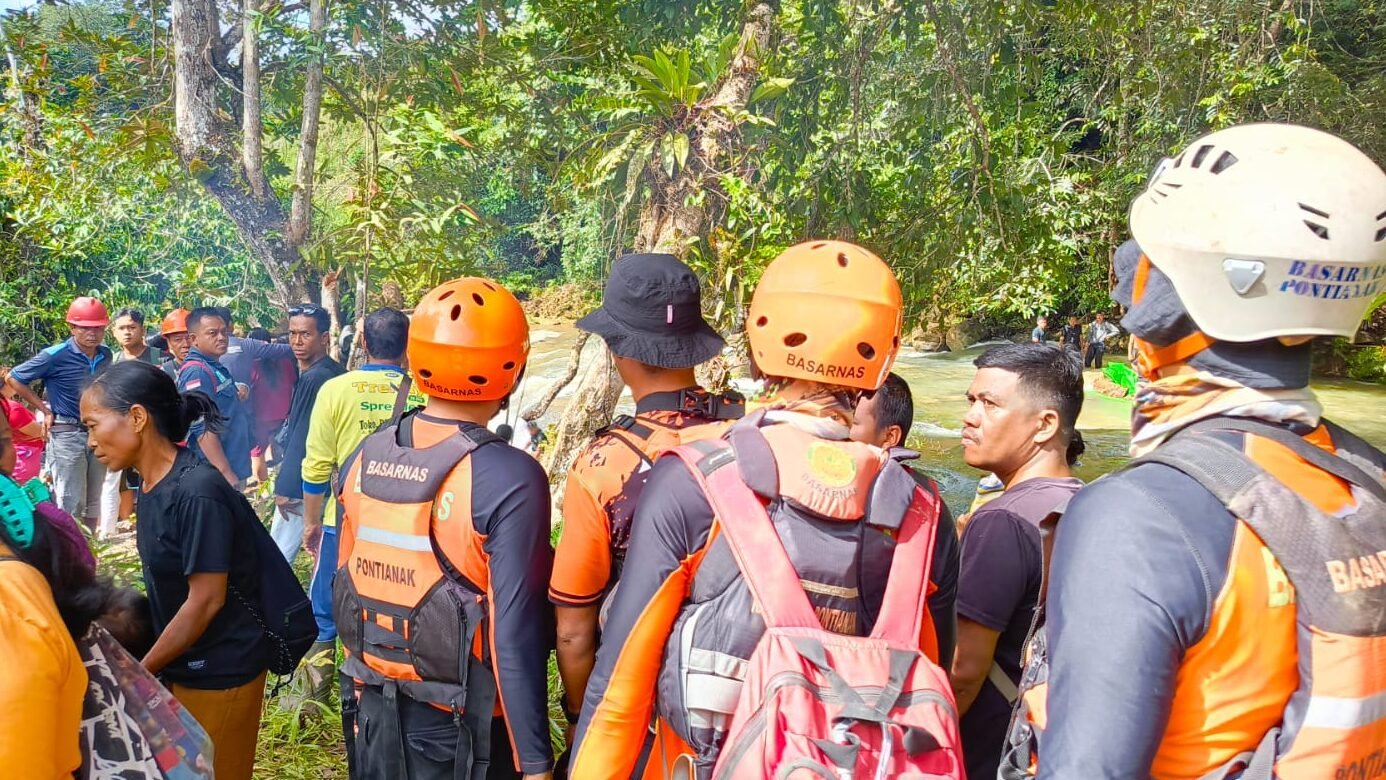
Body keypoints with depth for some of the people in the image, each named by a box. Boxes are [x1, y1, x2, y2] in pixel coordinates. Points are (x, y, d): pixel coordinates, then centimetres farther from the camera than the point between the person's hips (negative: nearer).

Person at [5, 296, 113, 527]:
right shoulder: (56, 356, -14)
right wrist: (45, 410, -5)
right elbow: (14, 378, -5)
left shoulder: (106, 355, 1)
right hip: (67, 435, -5)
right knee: (71, 504, -3)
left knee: (93, 502, 14)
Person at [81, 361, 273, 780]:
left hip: (220, 671, -8)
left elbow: (206, 601, -22)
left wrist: (140, 672, -12)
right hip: (180, 664, 8)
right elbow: (169, 587, 8)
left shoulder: (198, 492, -25)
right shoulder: (152, 484, 1)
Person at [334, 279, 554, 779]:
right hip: (461, 722, -5)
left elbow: (345, 583, 6)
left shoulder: (365, 456, -4)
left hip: (372, 706, 5)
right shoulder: (510, 479, -22)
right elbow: (515, 634, -23)